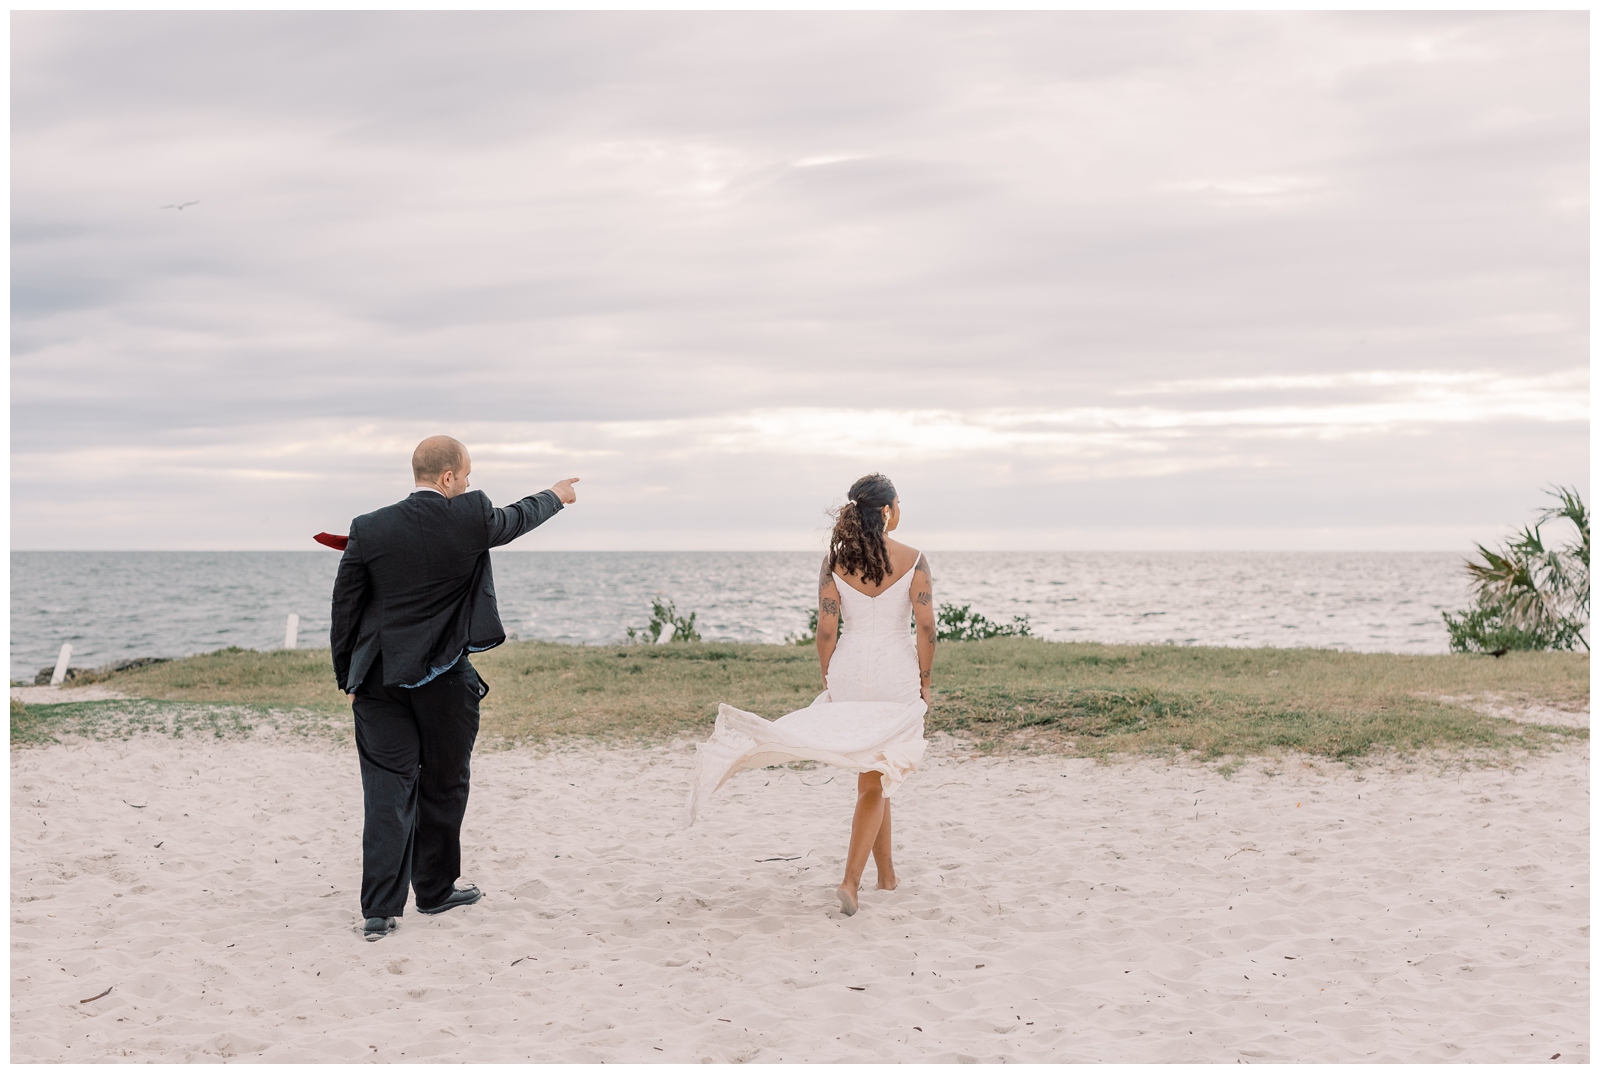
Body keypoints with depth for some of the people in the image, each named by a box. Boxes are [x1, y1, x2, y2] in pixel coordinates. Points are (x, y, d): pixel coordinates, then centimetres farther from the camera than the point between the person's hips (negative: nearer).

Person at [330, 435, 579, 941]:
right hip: (445, 680, -1)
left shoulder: (367, 529, -4)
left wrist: (348, 680, 12)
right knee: (442, 786, 16)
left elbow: (345, 609, 1)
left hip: (380, 682, 2)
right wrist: (555, 495, 33)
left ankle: (380, 910, -2)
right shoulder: (470, 516, -10)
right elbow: (517, 519, 12)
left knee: (387, 791, 3)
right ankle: (435, 890, 29)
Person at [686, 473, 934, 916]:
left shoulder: (834, 560, -1)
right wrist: (925, 681, 2)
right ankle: (851, 880, -11)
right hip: (896, 674, -3)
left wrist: (827, 680, 8)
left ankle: (886, 874, 28)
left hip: (849, 671, 3)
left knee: (874, 778, 18)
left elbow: (826, 630, -3)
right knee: (874, 783, 2)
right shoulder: (913, 560, -7)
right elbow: (926, 627, -9)